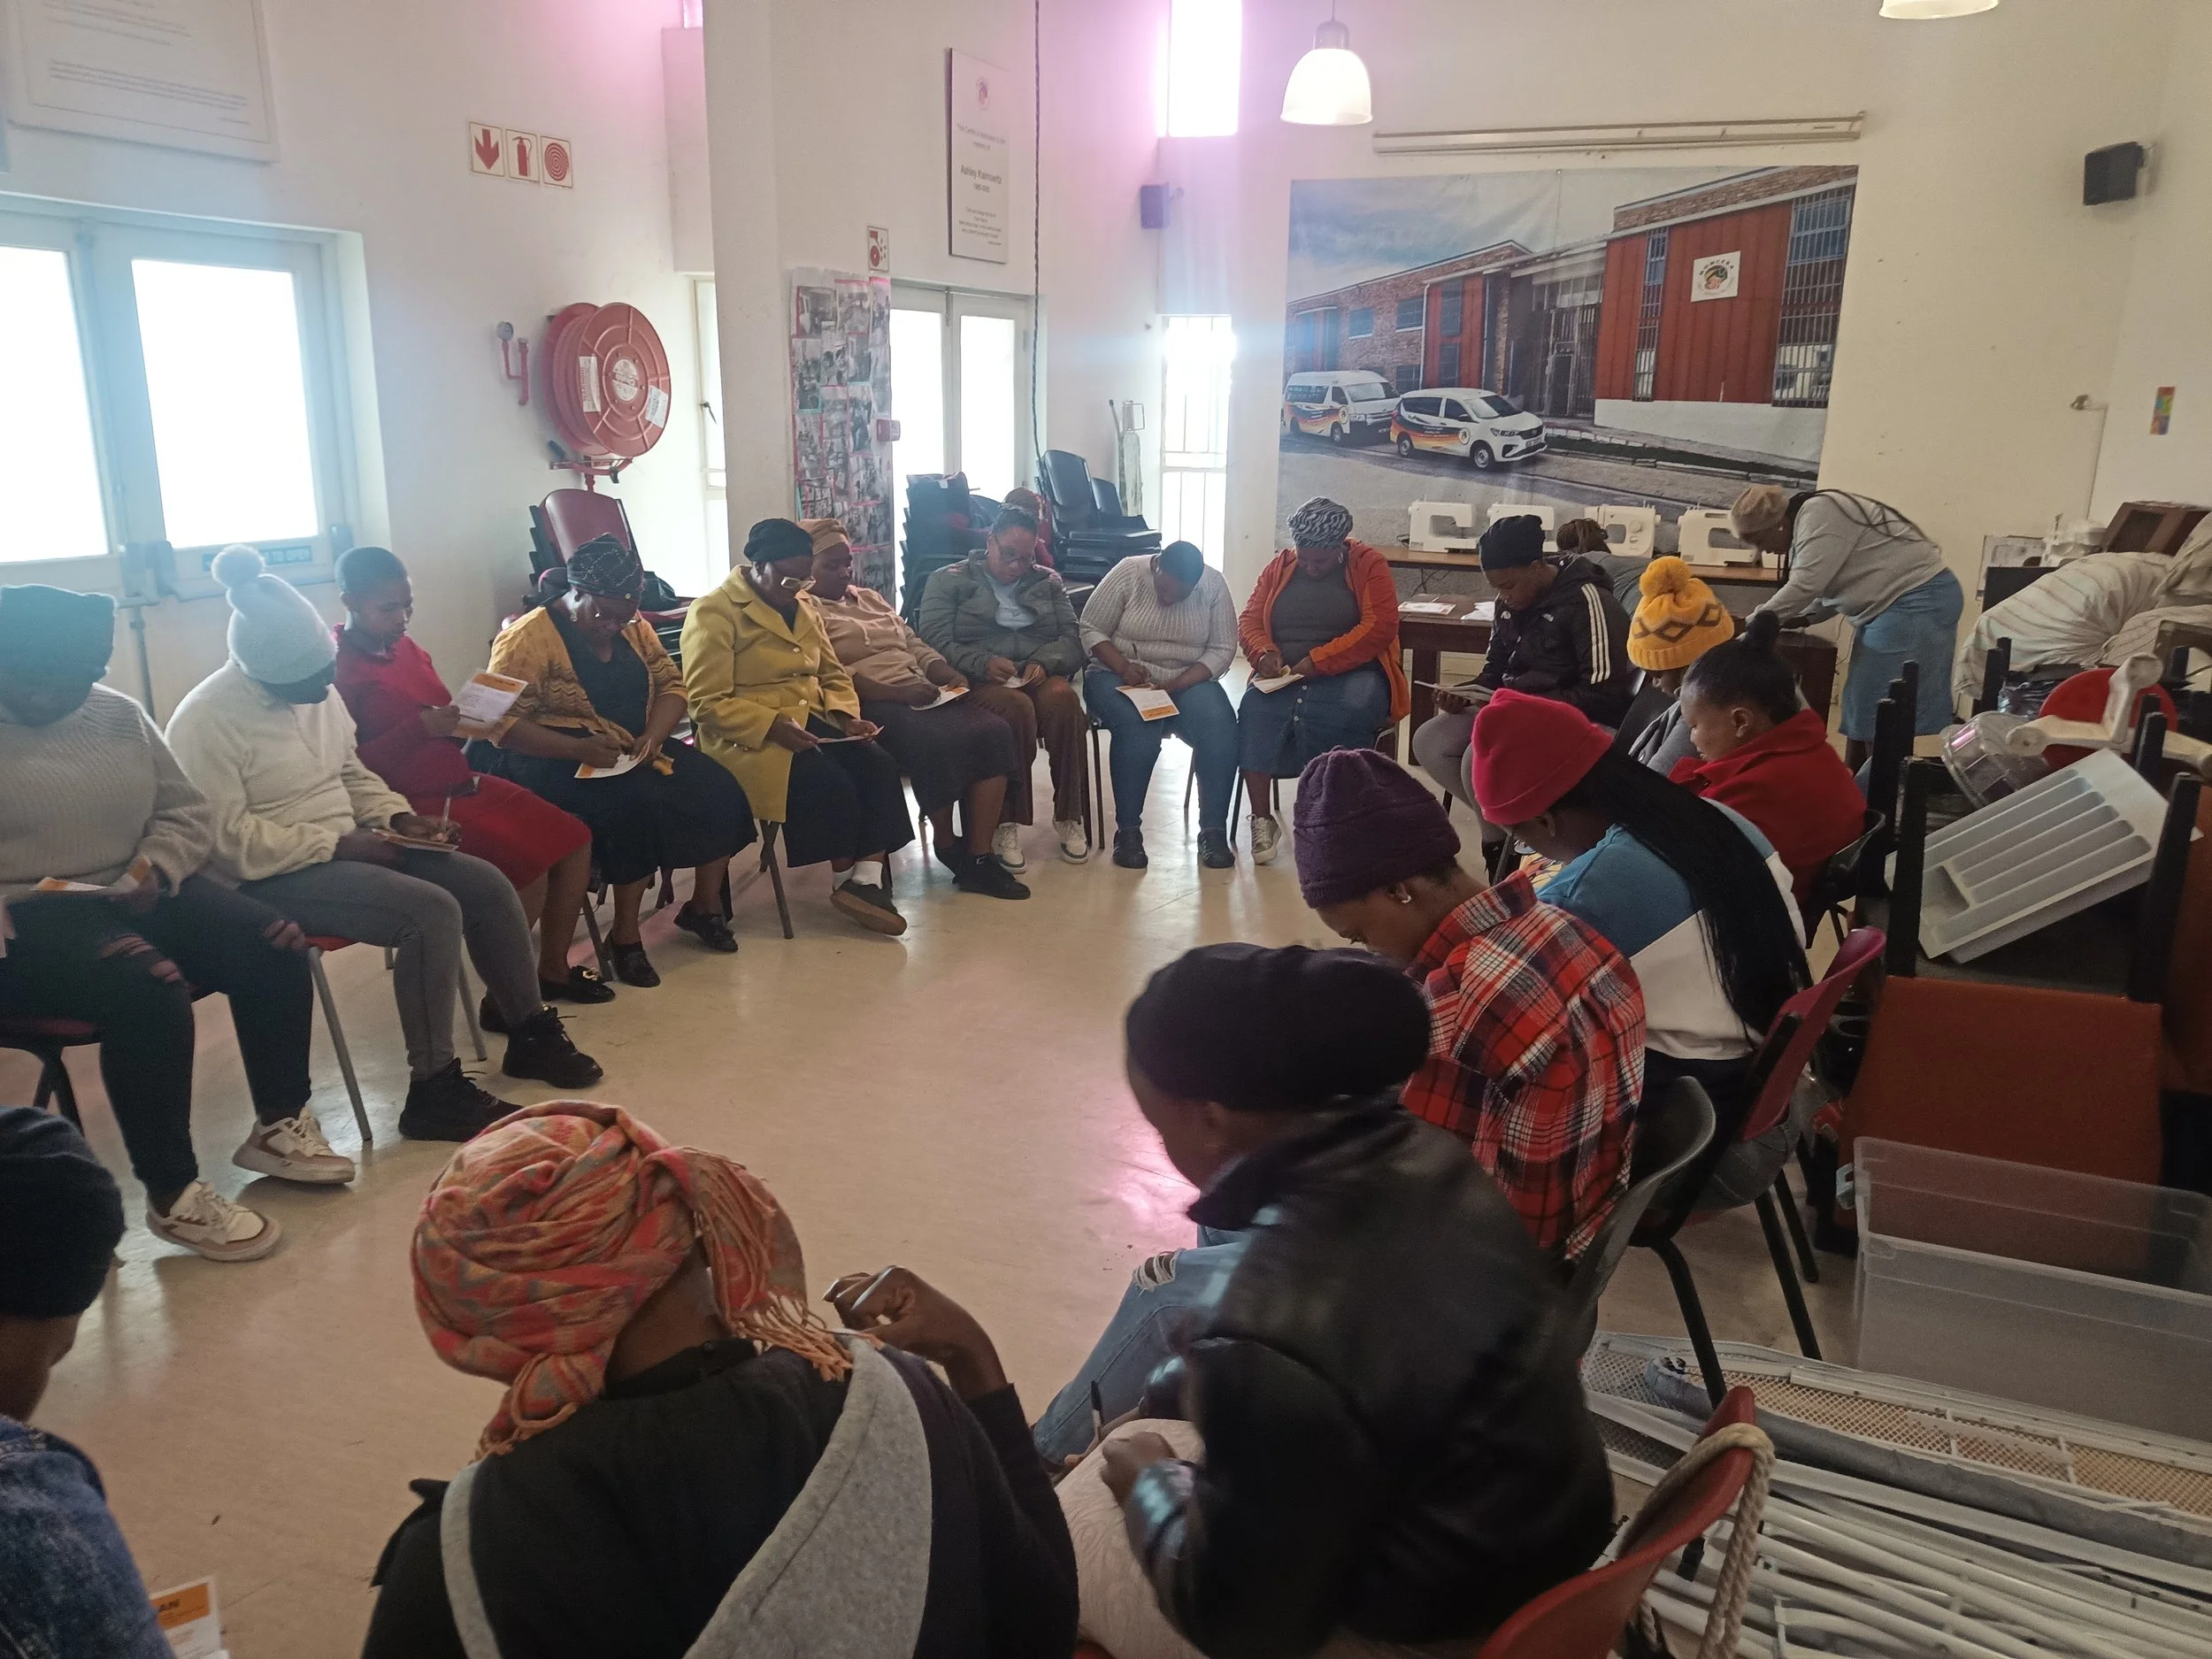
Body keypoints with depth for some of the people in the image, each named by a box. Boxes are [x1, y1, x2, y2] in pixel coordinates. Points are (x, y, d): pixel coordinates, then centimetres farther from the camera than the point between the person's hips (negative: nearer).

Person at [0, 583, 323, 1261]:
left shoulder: (121, 716, 8)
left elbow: (188, 812, 14)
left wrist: (155, 870, -6)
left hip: (132, 896, 6)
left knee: (272, 949, -11)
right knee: (148, 992, -31)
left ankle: (278, 1124, 7)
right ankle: (171, 1194, -17)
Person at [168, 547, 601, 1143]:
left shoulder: (316, 690, 7)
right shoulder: (205, 721, -18)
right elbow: (228, 840, -22)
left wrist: (396, 817, 0)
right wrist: (337, 844, -22)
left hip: (345, 846, 9)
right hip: (274, 876, -8)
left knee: (487, 884, -4)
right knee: (432, 911, -27)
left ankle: (531, 1032, 11)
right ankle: (433, 1089, -18)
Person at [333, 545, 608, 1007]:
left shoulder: (406, 648, 11)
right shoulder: (338, 669, -13)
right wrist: (420, 730, -25)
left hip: (462, 782, 9)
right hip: (416, 806, -9)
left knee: (573, 839, 2)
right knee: (530, 867, -23)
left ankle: (553, 970, 14)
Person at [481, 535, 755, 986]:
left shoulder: (633, 628, 10)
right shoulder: (528, 639, -11)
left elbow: (671, 687, 8)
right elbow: (502, 723, -17)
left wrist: (653, 736, -13)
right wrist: (578, 749, -28)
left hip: (636, 750, 7)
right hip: (555, 761, -7)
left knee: (717, 789, -14)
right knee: (638, 802, -33)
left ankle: (705, 905, 5)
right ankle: (625, 936, -20)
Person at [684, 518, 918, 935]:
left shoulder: (804, 604, 15)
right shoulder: (714, 613, -8)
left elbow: (832, 673, 19)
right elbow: (708, 703, -14)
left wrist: (845, 715, -2)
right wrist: (771, 725, -26)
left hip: (810, 720, 7)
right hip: (749, 736, -7)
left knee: (878, 765, -21)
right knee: (831, 783, -29)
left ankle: (868, 880, -24)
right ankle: (845, 880, -7)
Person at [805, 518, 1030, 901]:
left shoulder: (870, 598, 27)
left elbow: (914, 643, 25)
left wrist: (947, 673, 3)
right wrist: (896, 692, -21)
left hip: (923, 694, 8)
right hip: (870, 704, -8)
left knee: (995, 731, -18)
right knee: (937, 740, -36)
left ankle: (978, 858, -19)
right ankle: (947, 842, -9)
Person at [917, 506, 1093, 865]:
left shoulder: (1047, 583, 22)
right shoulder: (949, 581, 11)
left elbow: (1071, 638, 10)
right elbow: (935, 641, -3)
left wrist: (1044, 662, -13)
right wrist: (984, 663, -21)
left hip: (1040, 675, 3)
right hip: (979, 681, -3)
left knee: (1063, 698, -34)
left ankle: (1068, 818, -25)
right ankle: (1005, 824, -32)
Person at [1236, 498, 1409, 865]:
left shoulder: (1369, 565, 1)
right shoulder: (1280, 567, 15)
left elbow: (1380, 627, -11)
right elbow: (1249, 620, 13)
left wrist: (1318, 661, -19)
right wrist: (1265, 653, -11)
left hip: (1352, 672, -3)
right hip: (1284, 676, 3)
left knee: (1353, 709, -38)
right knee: (1255, 709, -31)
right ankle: (1262, 820, -28)